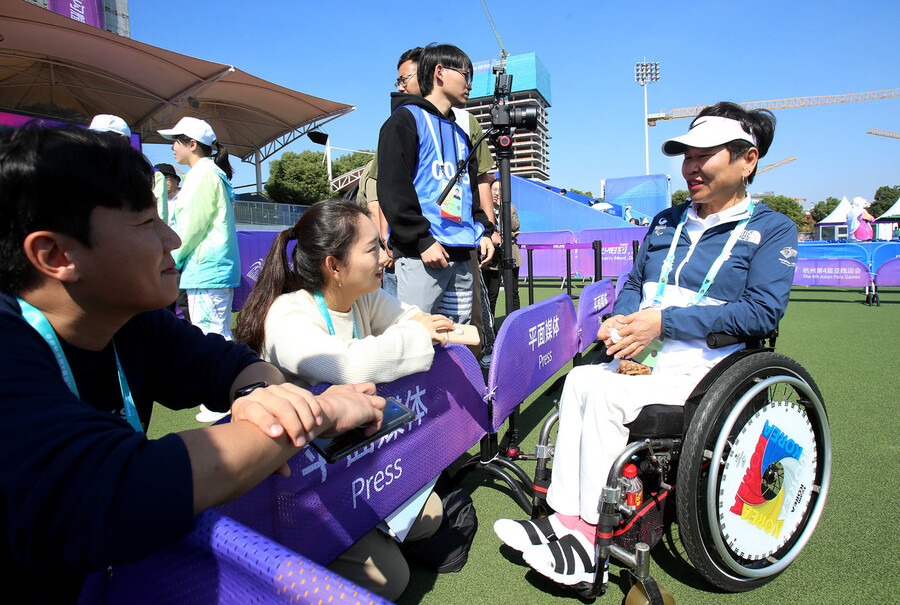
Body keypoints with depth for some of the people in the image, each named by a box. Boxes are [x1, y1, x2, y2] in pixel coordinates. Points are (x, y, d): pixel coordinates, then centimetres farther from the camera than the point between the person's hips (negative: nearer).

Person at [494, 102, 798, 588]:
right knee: (579, 379, -21)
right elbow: (634, 283, 20)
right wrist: (619, 320, -5)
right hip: (648, 353, 6)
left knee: (606, 394, -27)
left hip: (708, 364, -6)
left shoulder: (771, 230, -1)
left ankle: (589, 540, -15)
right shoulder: (667, 222, 18)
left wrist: (663, 320, -20)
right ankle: (563, 517, -15)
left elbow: (762, 313, -14)